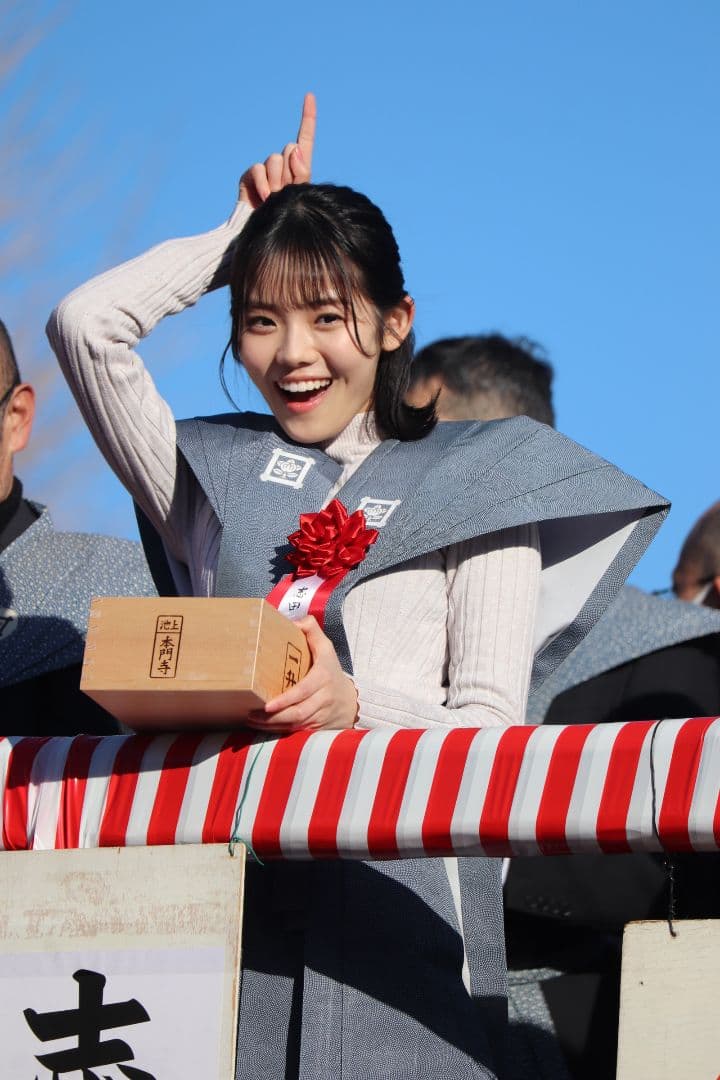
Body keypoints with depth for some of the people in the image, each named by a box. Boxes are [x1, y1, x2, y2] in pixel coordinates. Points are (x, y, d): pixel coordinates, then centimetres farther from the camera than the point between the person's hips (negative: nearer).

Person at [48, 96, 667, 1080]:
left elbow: (491, 723, 3)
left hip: (399, 876, -2)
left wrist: (356, 707, -17)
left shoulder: (474, 489, 12)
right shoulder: (212, 475, 21)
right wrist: (242, 234, 19)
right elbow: (85, 323, 10)